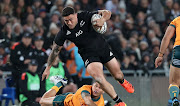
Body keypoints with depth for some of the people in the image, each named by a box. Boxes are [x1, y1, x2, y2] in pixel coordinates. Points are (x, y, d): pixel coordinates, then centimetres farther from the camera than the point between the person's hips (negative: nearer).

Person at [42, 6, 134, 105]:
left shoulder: (85, 16, -17)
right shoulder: (64, 32, -14)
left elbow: (107, 13, -16)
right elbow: (55, 50, -2)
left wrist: (102, 20, -39)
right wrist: (48, 68, 0)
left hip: (103, 48, 1)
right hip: (89, 55, -1)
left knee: (118, 75, 10)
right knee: (99, 78, -26)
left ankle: (123, 82, 50)